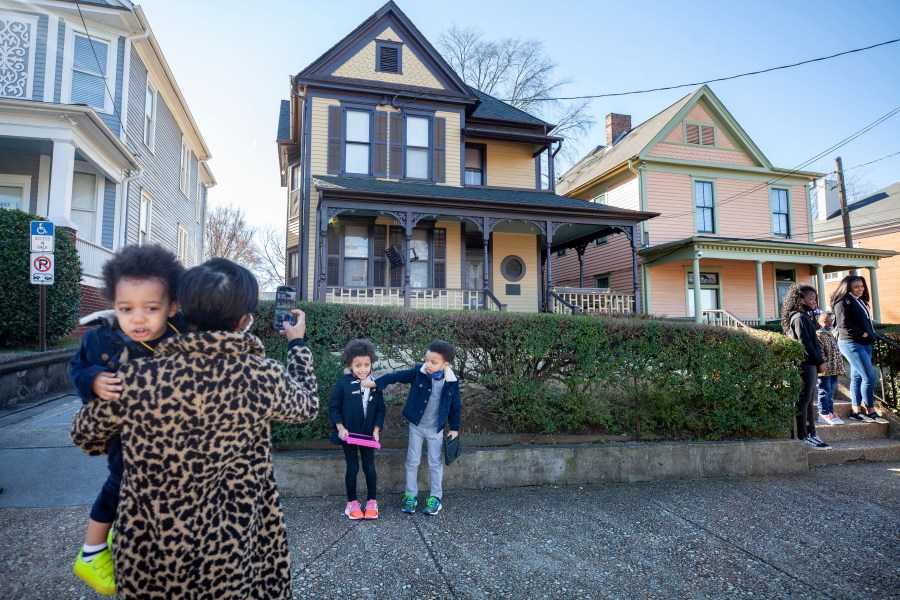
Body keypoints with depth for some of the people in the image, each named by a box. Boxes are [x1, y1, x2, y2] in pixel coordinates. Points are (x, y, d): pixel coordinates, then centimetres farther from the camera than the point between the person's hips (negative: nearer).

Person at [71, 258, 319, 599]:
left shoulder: (135, 380, -17)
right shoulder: (262, 378, -19)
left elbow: (85, 435, 4)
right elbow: (307, 406, 3)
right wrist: (297, 343, 17)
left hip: (147, 559, 1)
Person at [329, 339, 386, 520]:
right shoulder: (343, 383, -12)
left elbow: (380, 408, 2)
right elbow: (333, 407, -7)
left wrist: (376, 429, -7)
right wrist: (340, 428, -16)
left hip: (368, 433, 2)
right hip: (349, 433, -2)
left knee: (369, 467, 9)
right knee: (352, 468, 7)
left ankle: (372, 501, 25)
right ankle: (352, 503, 24)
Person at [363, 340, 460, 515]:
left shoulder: (451, 382, -14)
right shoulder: (418, 372, -15)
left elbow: (455, 406, -3)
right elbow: (397, 376, -12)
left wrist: (454, 428, 2)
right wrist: (375, 383, -20)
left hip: (436, 429, -1)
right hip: (416, 425, 1)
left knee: (435, 463, 9)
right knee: (412, 461, 10)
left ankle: (436, 497, 24)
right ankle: (410, 495, 26)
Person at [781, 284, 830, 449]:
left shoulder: (803, 317, 19)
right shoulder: (800, 318, -11)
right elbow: (805, 343, -17)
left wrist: (818, 362, 10)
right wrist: (820, 361, -11)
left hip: (810, 364, 10)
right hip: (806, 364, -10)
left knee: (808, 400, 11)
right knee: (803, 401, -7)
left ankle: (811, 434, 15)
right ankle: (803, 437, -5)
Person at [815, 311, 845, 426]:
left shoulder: (831, 335, 18)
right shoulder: (819, 335, -11)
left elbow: (837, 352, 22)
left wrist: (840, 368, 19)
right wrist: (823, 365, -22)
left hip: (833, 370, 9)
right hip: (825, 370, -9)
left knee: (831, 392, 13)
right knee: (824, 391, -3)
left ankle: (830, 412, 20)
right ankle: (824, 414, 2)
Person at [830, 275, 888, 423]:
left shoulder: (860, 302, 20)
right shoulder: (843, 302, -8)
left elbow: (866, 322, 20)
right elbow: (844, 325, -17)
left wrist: (871, 336, 3)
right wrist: (863, 334, -13)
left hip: (865, 344, 9)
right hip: (851, 343, -9)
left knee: (857, 378, 8)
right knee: (869, 376, -11)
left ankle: (856, 411, 11)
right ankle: (870, 411, -3)